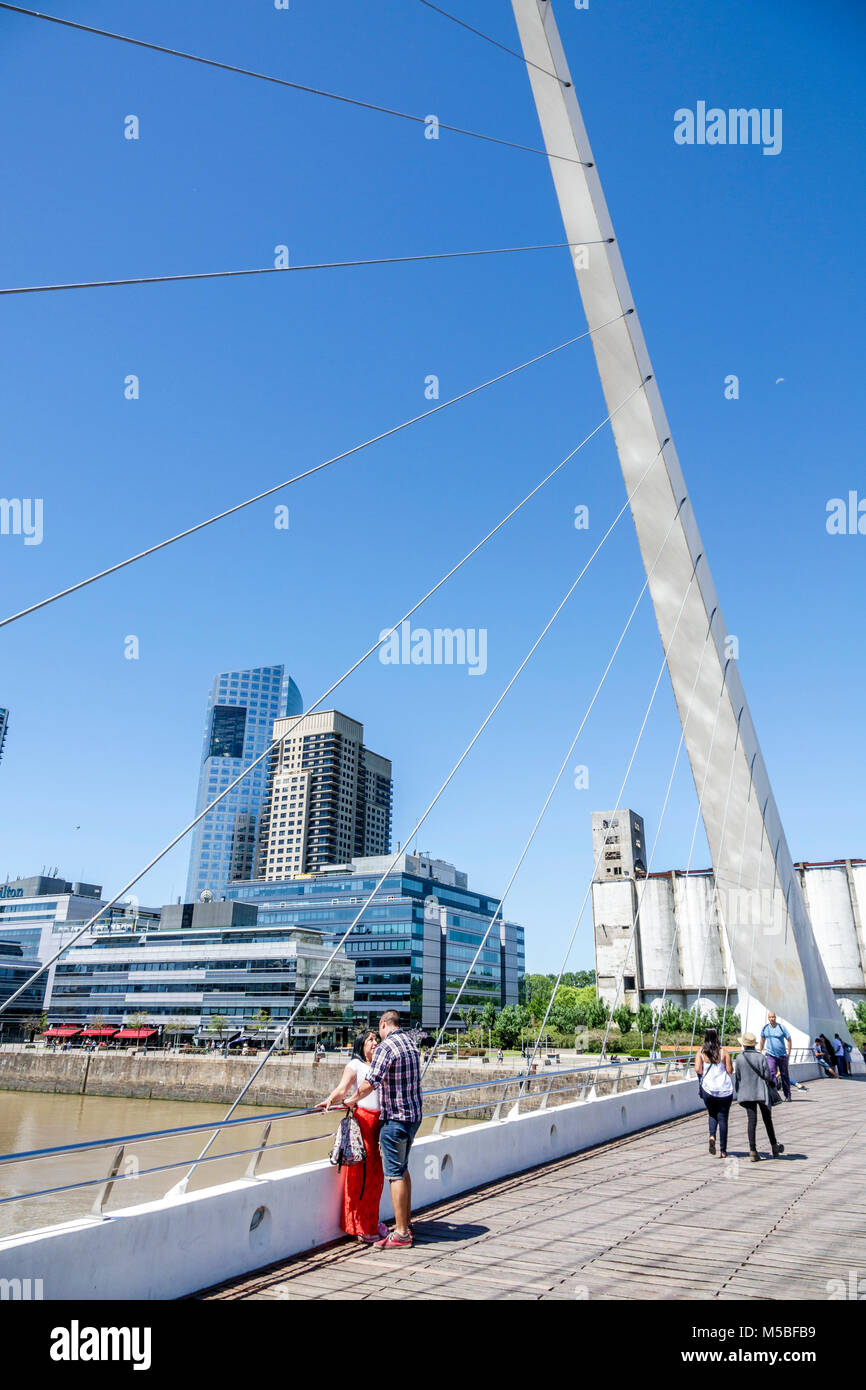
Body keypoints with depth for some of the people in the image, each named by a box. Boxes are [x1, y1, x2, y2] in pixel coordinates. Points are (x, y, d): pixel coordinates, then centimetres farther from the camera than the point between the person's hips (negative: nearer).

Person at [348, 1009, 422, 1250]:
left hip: (395, 1118, -9)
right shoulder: (410, 1042, 10)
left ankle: (401, 1234, 3)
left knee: (395, 1173, -2)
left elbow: (369, 1084, -21)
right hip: (414, 1114, 9)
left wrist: (353, 1100, -3)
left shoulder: (387, 1046, -17)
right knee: (403, 1170, 19)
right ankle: (407, 1223, 27)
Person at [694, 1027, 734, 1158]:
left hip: (708, 1088, 1)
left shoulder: (701, 1052, -1)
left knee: (712, 1114, 20)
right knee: (723, 1118, 7)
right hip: (725, 1089, -1)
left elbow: (698, 1070, -9)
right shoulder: (723, 1051, -4)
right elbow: (730, 1070, -6)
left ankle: (712, 1136, -6)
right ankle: (723, 1151, 7)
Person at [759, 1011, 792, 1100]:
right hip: (770, 1054, 1)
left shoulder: (781, 1027, -7)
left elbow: (789, 1039, -1)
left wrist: (789, 1052, -6)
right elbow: (762, 1039, 15)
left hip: (782, 1055, -1)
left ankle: (787, 1095, 25)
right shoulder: (765, 1028, 1)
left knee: (784, 1075, 11)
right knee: (772, 1073, -15)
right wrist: (761, 1051, 18)